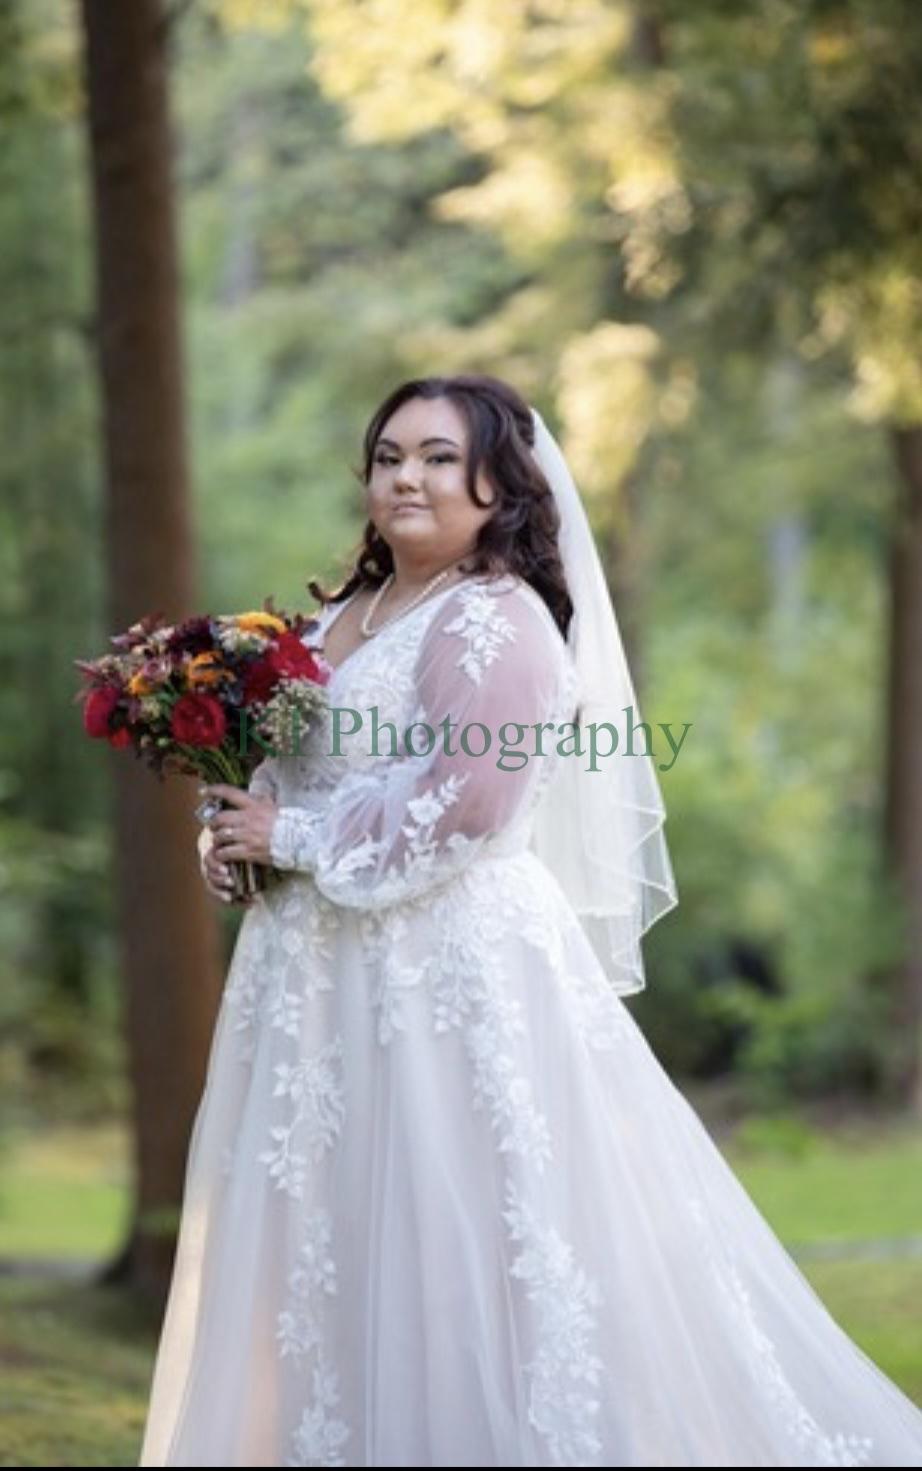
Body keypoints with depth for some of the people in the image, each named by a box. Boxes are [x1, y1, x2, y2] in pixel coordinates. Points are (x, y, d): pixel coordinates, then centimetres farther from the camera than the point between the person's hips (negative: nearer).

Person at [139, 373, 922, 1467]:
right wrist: (235, 834, 1)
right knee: (325, 1239, 9)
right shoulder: (344, 615, 16)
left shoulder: (494, 620, -11)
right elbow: (288, 771, 23)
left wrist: (294, 837, -14)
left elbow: (465, 803, -21)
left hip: (451, 968, -9)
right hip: (331, 977, 9)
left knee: (447, 1244, -8)